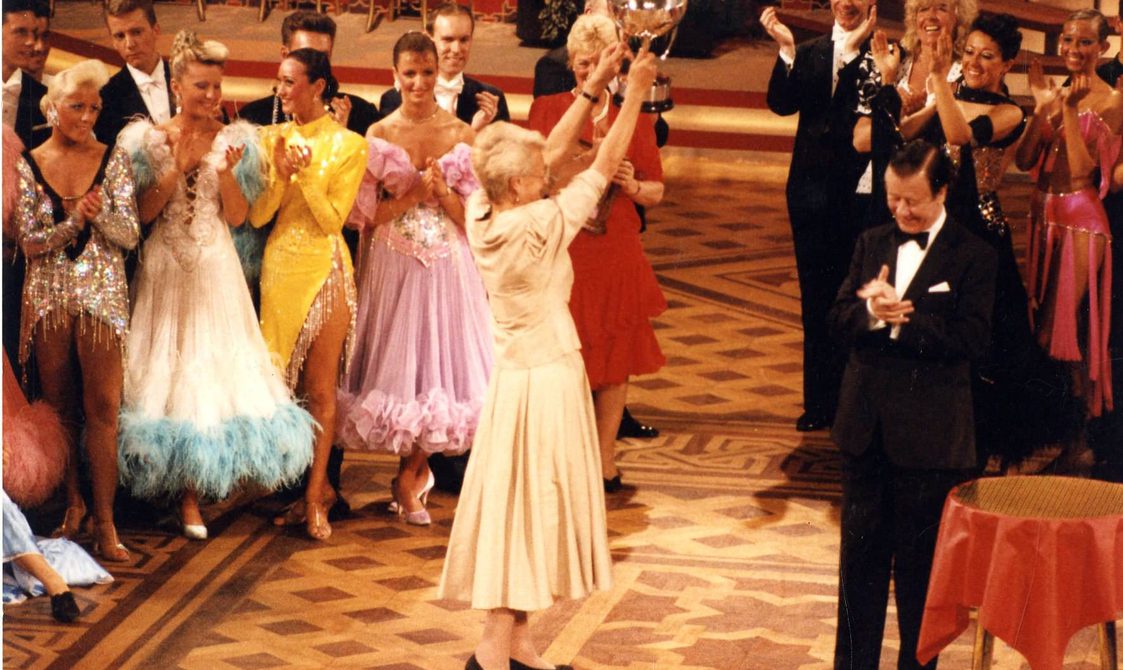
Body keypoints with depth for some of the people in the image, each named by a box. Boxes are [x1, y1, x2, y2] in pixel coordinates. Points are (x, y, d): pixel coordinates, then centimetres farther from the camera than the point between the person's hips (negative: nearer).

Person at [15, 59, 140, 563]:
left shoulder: (112, 161, 0)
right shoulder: (28, 165, 1)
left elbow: (130, 236, -3)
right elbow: (30, 243, -3)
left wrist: (100, 214, -22)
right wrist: (74, 222, -19)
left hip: (102, 295, -1)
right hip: (47, 298, 1)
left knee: (102, 408, -5)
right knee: (59, 408, 9)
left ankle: (104, 520, -3)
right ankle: (72, 502, 23)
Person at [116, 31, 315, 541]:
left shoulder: (233, 140, 4)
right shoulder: (150, 139, 0)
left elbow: (238, 216, 2)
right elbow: (144, 212, -4)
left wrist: (225, 172, -15)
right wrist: (179, 168, -14)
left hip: (217, 270, 1)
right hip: (166, 270, -1)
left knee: (218, 365, -2)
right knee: (168, 369, 1)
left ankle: (195, 487, 6)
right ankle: (186, 491, 10)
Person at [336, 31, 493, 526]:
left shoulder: (462, 135, -1)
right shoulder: (378, 135, -1)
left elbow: (475, 216, 0)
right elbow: (366, 214, -2)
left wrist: (441, 192, -17)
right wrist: (414, 194, -15)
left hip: (447, 266, 0)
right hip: (393, 265, 0)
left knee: (442, 361, 1)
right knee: (397, 361, 3)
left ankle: (410, 476, 17)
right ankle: (416, 473, 20)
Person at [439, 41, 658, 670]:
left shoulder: (482, 216, -4)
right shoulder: (540, 225, -24)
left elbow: (555, 150, 5)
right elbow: (605, 165, -17)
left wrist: (595, 85, 4)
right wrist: (635, 92, -9)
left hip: (514, 373, 8)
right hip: (548, 379, -8)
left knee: (516, 504, 14)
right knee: (530, 504, -1)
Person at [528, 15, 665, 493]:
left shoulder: (634, 120, 5)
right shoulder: (547, 110, 2)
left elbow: (657, 192, 10)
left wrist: (634, 186, -11)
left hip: (616, 254, 2)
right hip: (559, 252, -2)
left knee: (614, 362, 7)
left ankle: (604, 460, 18)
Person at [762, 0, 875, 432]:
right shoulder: (809, 53, 8)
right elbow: (782, 104, -5)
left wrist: (853, 50, -23)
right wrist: (786, 50, -16)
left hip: (860, 190, -4)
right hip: (811, 187, 4)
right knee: (815, 299, 10)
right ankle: (819, 401, 17)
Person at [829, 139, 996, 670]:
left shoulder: (973, 257, -7)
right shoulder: (872, 244, 9)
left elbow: (971, 338, -16)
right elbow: (839, 318, 2)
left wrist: (900, 319, -21)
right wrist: (871, 312, -19)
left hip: (929, 433, -4)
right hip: (866, 425, 5)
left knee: (920, 557, 5)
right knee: (861, 548, 13)